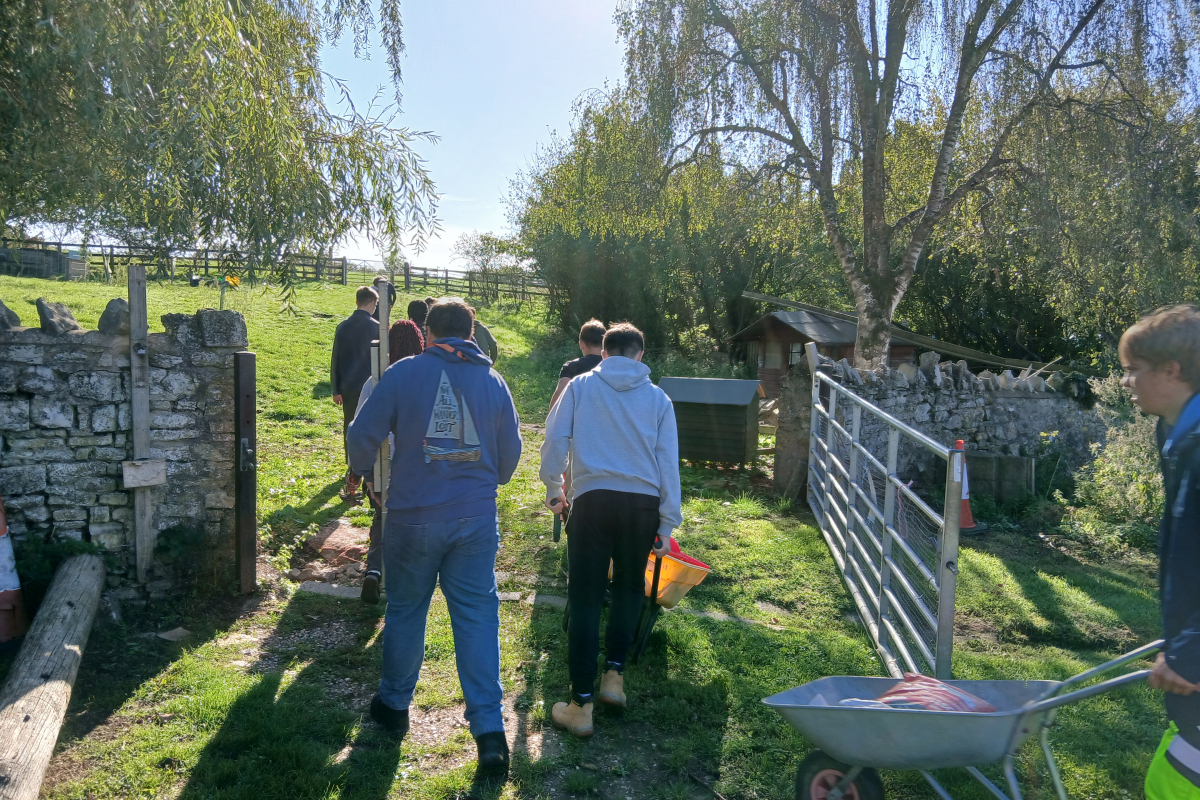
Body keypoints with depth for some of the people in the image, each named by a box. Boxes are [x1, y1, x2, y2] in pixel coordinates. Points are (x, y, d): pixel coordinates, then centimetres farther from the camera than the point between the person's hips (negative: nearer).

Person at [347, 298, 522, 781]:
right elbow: (511, 450, 10)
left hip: (413, 518, -1)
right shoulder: (493, 381, 3)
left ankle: (394, 705, 34)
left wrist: (361, 473, 16)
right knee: (478, 617, 5)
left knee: (405, 610, 16)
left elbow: (363, 434, -5)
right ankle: (489, 730, 3)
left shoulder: (404, 373, -6)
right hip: (477, 519, 2)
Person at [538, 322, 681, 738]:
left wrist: (553, 490, 17)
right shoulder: (658, 398, 11)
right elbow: (668, 464, 8)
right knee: (629, 587, 23)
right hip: (643, 504, 2)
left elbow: (555, 440, 2)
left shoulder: (580, 386, 8)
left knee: (585, 599, 3)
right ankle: (614, 675, 20)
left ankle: (581, 705, 6)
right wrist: (667, 524, 11)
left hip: (593, 498, -1)